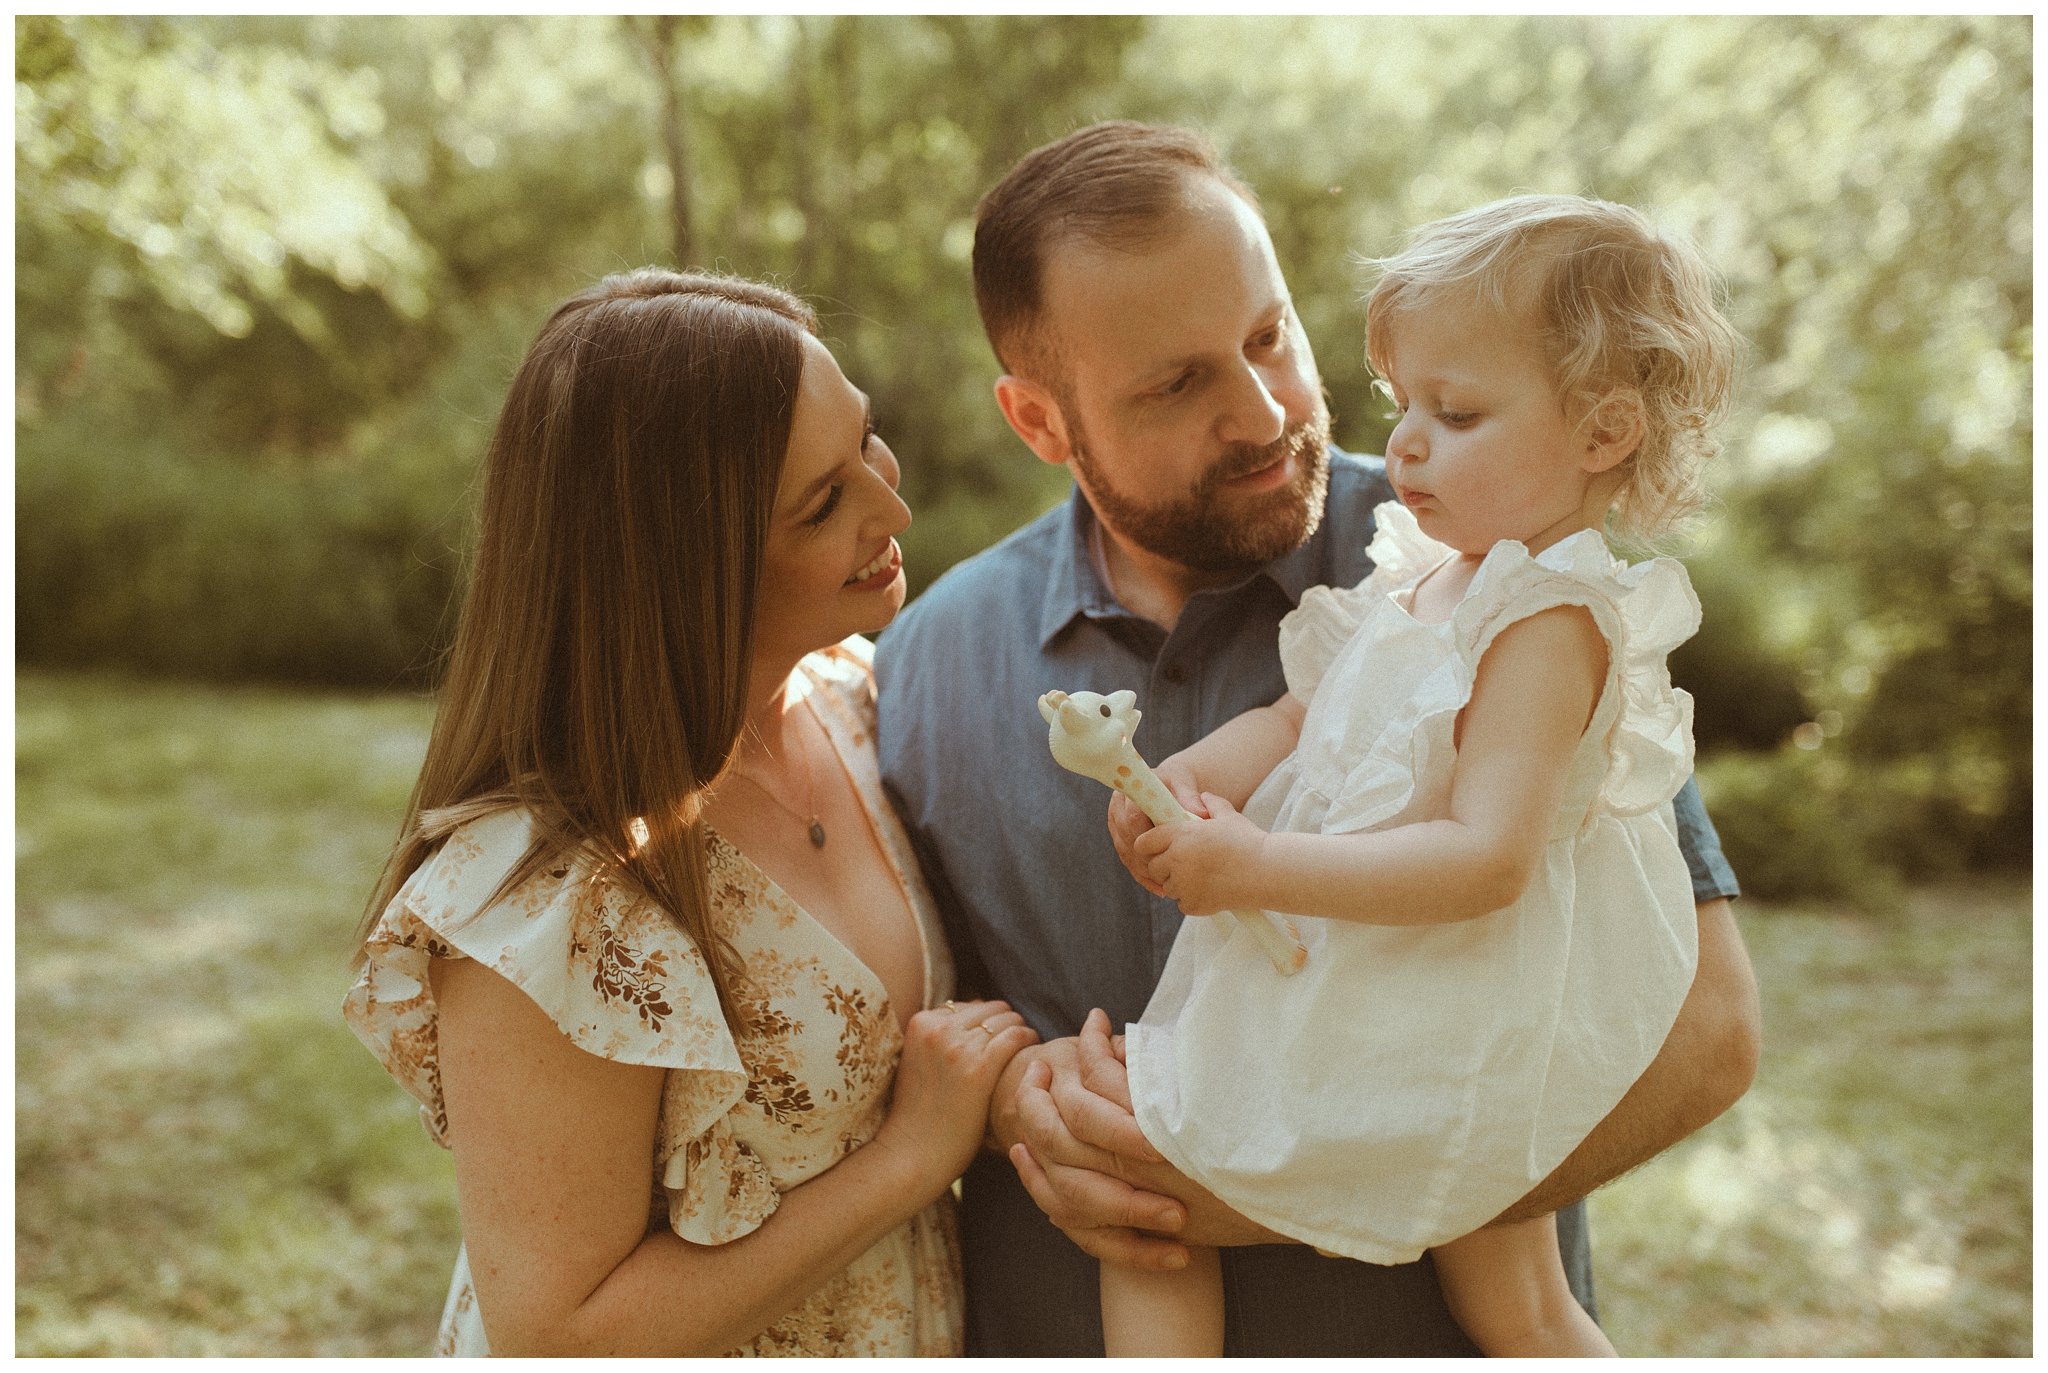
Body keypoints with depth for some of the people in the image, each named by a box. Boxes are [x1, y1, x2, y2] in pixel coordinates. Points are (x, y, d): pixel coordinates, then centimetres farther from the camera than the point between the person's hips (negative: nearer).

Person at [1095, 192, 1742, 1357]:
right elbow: (1301, 715, 7)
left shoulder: (1551, 625, -22)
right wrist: (1193, 775, -13)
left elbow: (1488, 858, -30)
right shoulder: (1431, 576, 5)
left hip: (1445, 1045, -9)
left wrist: (1260, 866, -29)